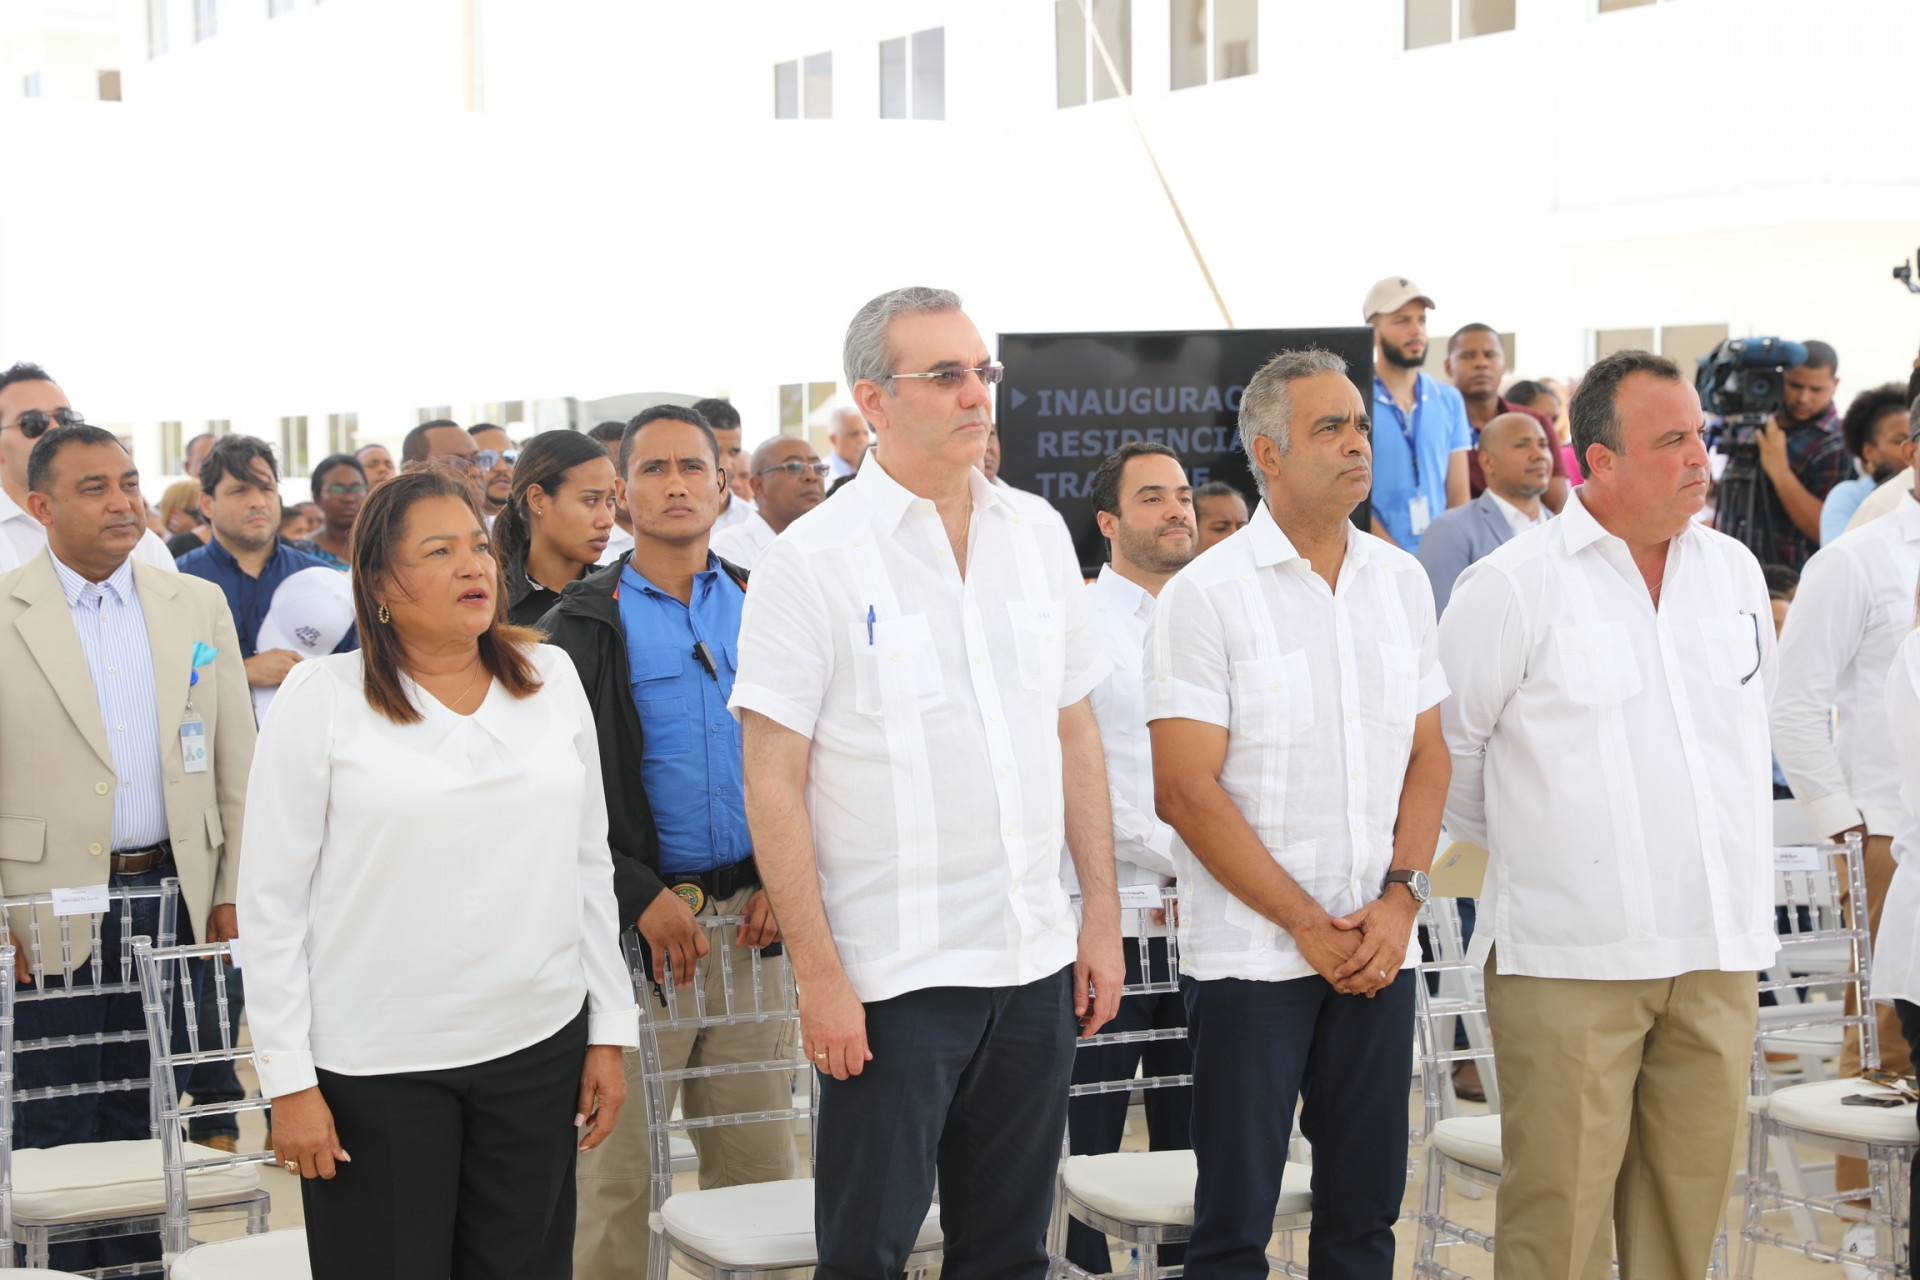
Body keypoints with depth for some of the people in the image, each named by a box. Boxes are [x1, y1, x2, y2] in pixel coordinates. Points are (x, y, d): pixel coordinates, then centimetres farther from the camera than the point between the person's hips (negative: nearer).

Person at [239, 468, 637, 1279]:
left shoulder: (550, 677, 7)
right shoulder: (322, 697, -5)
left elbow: (588, 864, 12)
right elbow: (271, 900, -4)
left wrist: (610, 1031, 8)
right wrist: (289, 1081, -8)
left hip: (538, 1047, 3)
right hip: (376, 1065, -3)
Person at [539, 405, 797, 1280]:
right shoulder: (585, 623, 2)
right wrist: (639, 896, -13)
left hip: (752, 914, 3)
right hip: (637, 919, -3)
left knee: (759, 1156, 6)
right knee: (618, 1165, -1)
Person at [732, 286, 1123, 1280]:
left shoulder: (1039, 538, 8)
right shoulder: (812, 559, -8)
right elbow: (773, 786, -9)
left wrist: (1102, 916, 9)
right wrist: (818, 973, -13)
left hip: (1035, 961, 5)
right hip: (889, 974, -5)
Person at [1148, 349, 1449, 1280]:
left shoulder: (1401, 580, 9)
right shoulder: (1205, 595, -7)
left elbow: (1428, 753, 11)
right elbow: (1187, 791, -11)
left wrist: (1401, 898, -4)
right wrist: (1308, 925, -12)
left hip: (1379, 950, 4)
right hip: (1250, 952, -4)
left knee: (1366, 1204, 10)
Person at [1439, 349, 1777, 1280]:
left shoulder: (1734, 572, 10)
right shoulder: (1513, 585, -7)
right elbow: (1445, 746, 2)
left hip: (1716, 951, 5)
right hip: (1569, 954, -5)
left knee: (1691, 1202, 9)